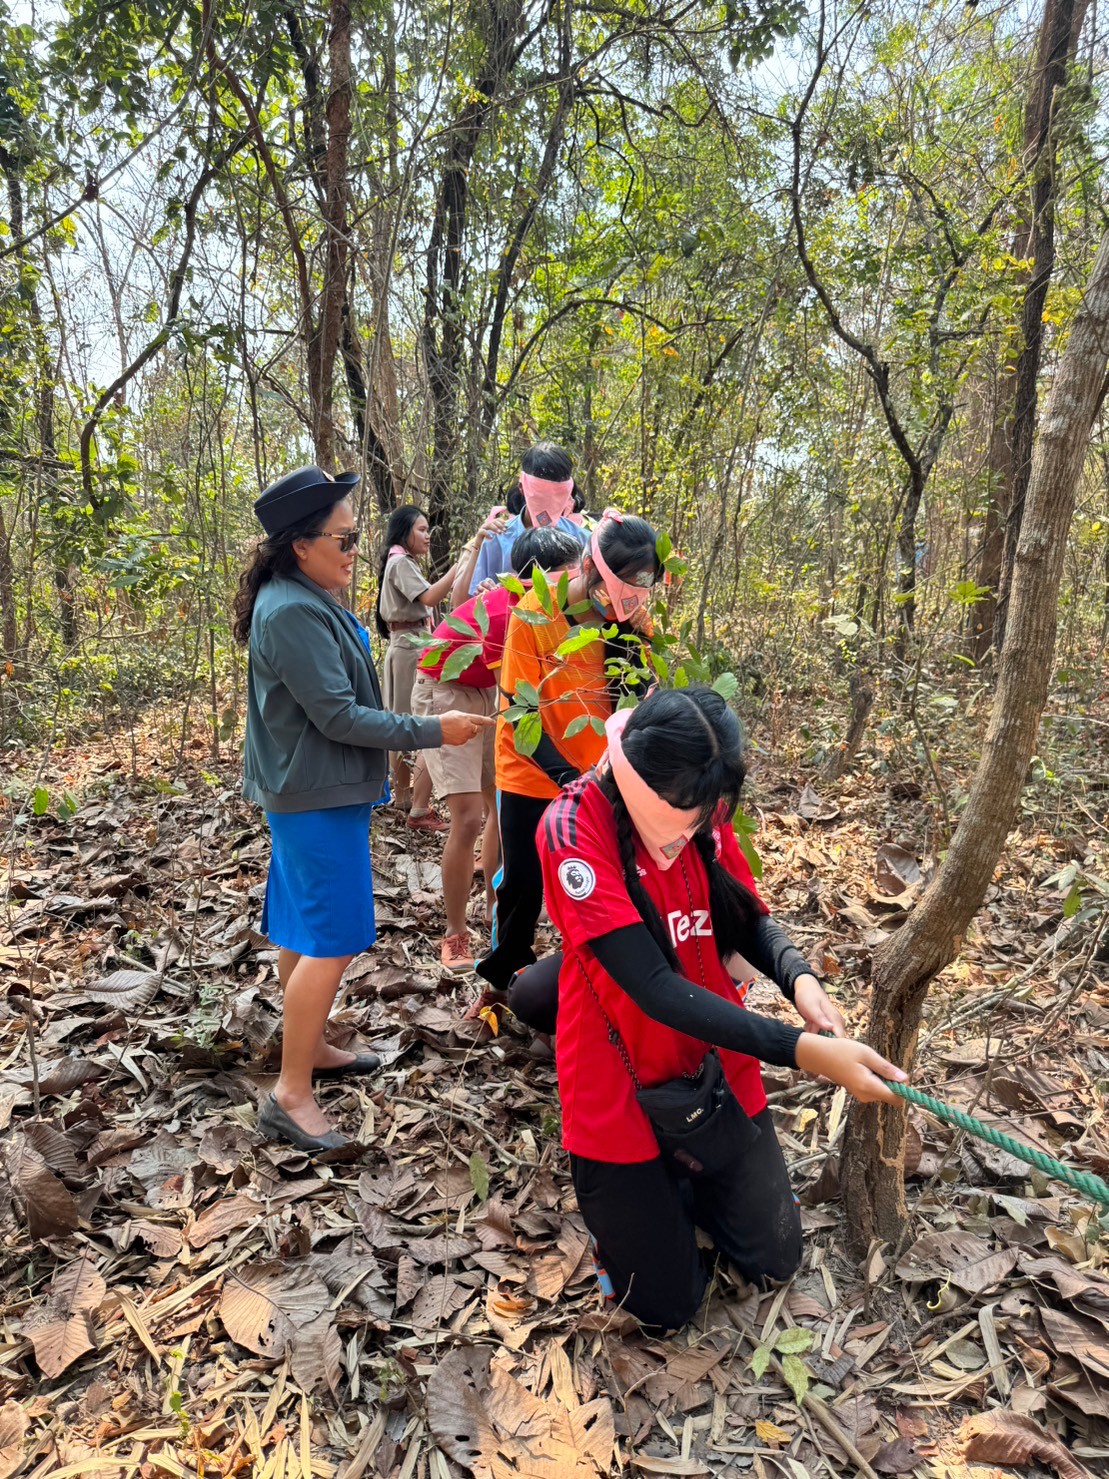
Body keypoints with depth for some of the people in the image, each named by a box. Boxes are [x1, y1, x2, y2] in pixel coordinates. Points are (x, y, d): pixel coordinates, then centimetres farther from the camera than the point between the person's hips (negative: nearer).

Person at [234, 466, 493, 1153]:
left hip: (308, 791, 10)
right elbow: (339, 716, -24)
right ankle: (291, 1094, 6)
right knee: (330, 941, -4)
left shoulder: (308, 600, 8)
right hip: (319, 796, -10)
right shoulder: (294, 614, -23)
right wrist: (433, 731, -19)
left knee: (303, 931, 19)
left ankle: (311, 1047, 34)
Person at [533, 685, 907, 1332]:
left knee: (776, 1260, 16)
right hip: (622, 1091, -4)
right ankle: (639, 1187, 34)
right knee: (668, 1305, 8)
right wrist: (804, 1050, -38)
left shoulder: (702, 809, -9)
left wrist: (798, 977, -23)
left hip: (717, 1070, 5)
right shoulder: (574, 827, -27)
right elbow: (656, 990, -33)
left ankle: (680, 1175, 39)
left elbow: (751, 919, 0)